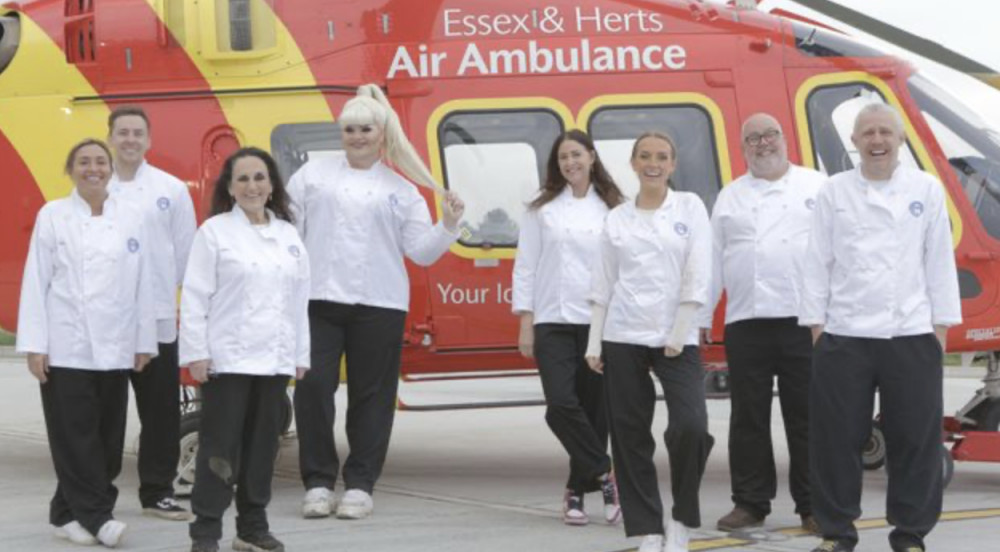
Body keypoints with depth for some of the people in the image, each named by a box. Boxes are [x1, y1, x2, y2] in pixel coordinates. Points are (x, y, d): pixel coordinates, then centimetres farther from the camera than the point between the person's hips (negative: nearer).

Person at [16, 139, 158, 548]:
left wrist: (144, 342, 4)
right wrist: (34, 345, -8)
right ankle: (95, 515, -2)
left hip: (115, 347, 3)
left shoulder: (130, 219, 7)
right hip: (66, 345, -3)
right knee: (76, 436, -6)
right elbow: (36, 281, -2)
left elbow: (143, 285, 8)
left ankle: (69, 513, 16)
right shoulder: (53, 216, 0)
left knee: (108, 437, 5)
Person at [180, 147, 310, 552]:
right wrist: (196, 353, -12)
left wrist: (300, 355, 10)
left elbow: (299, 299, 13)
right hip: (227, 356, -5)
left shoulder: (288, 234, 11)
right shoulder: (214, 231, -2)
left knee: (263, 444, 10)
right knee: (220, 446, -5)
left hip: (274, 358, 5)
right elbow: (195, 296, -6)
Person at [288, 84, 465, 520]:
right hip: (318, 299, 0)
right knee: (313, 387, -5)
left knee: (371, 396, 2)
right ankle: (318, 482, 5)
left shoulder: (401, 189, 10)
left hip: (378, 304, 0)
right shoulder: (313, 174, 11)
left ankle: (359, 485, 11)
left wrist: (448, 226, -9)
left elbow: (421, 251, 5)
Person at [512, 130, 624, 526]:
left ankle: (578, 492, 12)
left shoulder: (612, 210, 7)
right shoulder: (542, 209, 8)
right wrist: (525, 323, 0)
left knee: (593, 410, 1)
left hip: (600, 321, 0)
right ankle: (605, 474, -3)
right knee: (561, 404, -16)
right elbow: (526, 266, 6)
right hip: (553, 321, 0)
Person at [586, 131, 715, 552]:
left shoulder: (689, 207, 3)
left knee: (691, 427, -17)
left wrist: (678, 337, -9)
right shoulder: (616, 219, 8)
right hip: (623, 337, 2)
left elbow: (697, 277, -3)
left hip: (676, 338, -2)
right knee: (630, 436, 2)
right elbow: (604, 285, 9)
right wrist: (593, 344, 3)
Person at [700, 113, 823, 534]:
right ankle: (750, 503, 14)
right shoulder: (729, 197, 15)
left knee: (807, 417, 0)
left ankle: (813, 506, 7)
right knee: (748, 419, 6)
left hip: (804, 319, -2)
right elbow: (713, 260, 14)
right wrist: (701, 317, 10)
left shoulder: (817, 188, 7)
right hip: (746, 322, 2)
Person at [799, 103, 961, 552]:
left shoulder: (927, 190, 5)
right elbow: (817, 262, 4)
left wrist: (941, 326, 1)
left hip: (912, 335, 0)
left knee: (915, 439, 3)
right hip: (843, 336, 0)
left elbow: (939, 260, 5)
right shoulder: (833, 191, 4)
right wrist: (815, 325, 0)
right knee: (837, 440, 3)